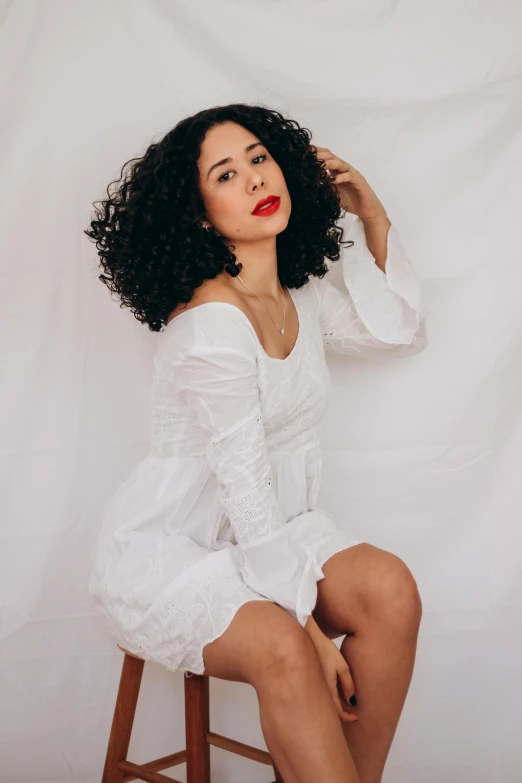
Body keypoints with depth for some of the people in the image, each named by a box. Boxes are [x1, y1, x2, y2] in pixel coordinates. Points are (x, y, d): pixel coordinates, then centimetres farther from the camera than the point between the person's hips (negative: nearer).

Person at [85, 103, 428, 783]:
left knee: (391, 588, -21)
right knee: (280, 649, -35)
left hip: (270, 531, 7)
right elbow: (245, 488, -23)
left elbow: (401, 333, 20)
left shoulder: (302, 298, 4)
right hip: (164, 549, -7)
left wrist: (374, 220, 9)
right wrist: (311, 628, -21)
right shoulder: (212, 324, -22)